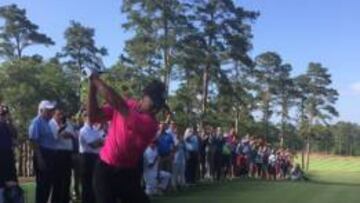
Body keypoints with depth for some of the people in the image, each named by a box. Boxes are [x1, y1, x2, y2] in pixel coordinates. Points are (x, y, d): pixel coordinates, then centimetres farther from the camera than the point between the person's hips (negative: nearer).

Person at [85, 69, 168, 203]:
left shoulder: (150, 123, -20)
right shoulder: (124, 105, -3)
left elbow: (118, 103, -29)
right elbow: (94, 116, -6)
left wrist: (96, 80, -24)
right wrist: (92, 88, -17)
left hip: (128, 173, -2)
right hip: (106, 169, 2)